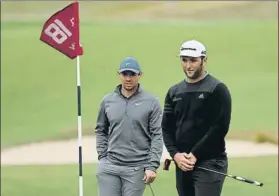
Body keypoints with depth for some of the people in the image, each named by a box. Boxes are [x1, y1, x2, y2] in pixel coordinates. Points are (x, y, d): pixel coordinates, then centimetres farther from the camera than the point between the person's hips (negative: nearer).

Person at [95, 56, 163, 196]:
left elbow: (157, 136, -3)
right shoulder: (108, 101, 9)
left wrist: (152, 166, -9)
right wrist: (102, 156, 6)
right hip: (109, 166, 2)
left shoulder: (151, 102, -1)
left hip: (136, 168, -2)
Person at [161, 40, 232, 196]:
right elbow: (167, 128, 13)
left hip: (210, 164, -6)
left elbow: (220, 127, -11)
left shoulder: (217, 89, -3)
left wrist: (195, 154, -13)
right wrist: (175, 154, -4)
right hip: (181, 165, 6)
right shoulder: (174, 92, 15)